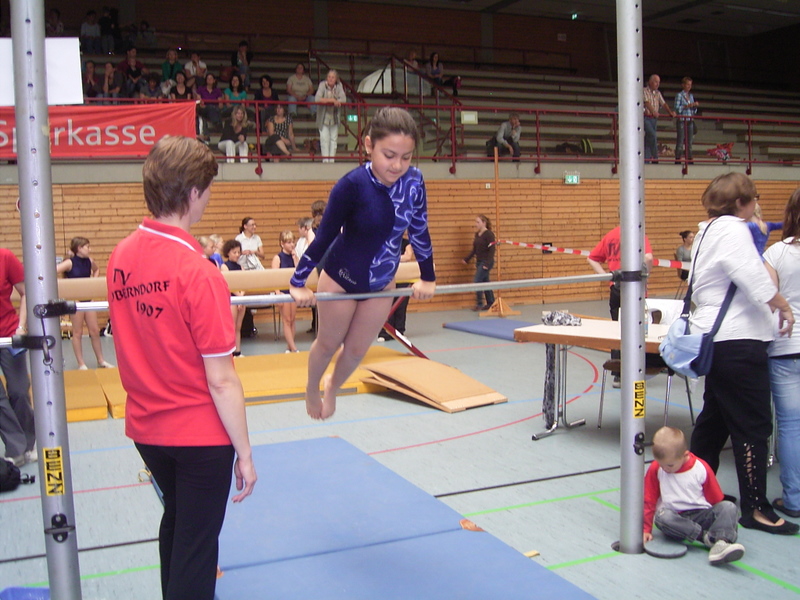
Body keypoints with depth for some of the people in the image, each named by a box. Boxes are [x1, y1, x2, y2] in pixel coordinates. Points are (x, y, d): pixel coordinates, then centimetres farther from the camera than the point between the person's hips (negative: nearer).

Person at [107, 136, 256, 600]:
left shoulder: (120, 256, -4)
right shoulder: (198, 271, -24)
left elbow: (136, 335, 7)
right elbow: (221, 380, -21)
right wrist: (245, 453, -13)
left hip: (145, 426, 7)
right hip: (200, 432, -7)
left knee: (175, 521, 29)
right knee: (197, 541, 10)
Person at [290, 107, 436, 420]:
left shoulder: (414, 181, -16)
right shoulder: (352, 185, -28)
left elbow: (419, 231, -2)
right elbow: (325, 236, -19)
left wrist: (428, 277, 9)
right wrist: (298, 282, -14)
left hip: (381, 284, 4)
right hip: (340, 279, -4)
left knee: (357, 349, 16)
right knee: (328, 343, 17)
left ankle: (333, 386, 49)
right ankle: (311, 389, 48)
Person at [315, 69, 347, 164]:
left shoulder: (339, 86, -5)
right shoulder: (322, 85, -14)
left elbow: (343, 99, -15)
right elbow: (318, 99, -26)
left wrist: (336, 101, -28)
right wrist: (332, 100, -26)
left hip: (335, 116, 3)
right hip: (324, 116, -3)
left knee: (334, 139, 7)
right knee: (324, 138, -6)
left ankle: (332, 160, 15)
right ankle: (325, 160, -2)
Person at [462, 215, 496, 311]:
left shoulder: (489, 234, -12)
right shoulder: (477, 234, 10)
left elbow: (492, 250, -16)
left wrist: (487, 263, -22)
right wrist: (467, 259, 7)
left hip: (486, 262, -8)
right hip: (479, 262, 8)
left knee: (477, 281, -12)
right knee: (485, 282, 11)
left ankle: (479, 304, -4)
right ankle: (491, 303, 19)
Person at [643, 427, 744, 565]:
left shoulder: (701, 468, -1)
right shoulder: (655, 470, 1)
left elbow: (717, 500, 7)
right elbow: (649, 501, 5)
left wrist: (723, 521, 1)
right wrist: (646, 529, 3)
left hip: (702, 515, 1)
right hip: (674, 519, -1)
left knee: (729, 507, -25)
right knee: (662, 516, -34)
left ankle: (721, 543, -49)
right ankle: (707, 537, -35)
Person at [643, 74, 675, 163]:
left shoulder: (658, 93, 17)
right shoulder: (644, 91, -3)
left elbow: (664, 103, 10)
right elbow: (647, 102, -18)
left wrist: (670, 112, -7)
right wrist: (653, 112, -33)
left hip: (654, 119, 6)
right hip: (646, 118, -6)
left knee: (648, 139, 5)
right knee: (653, 135, -21)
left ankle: (646, 159, 6)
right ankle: (655, 158, -15)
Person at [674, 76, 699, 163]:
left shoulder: (691, 96, 17)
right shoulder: (679, 95, 0)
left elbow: (694, 112, 20)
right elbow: (677, 108, -11)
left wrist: (695, 106, 0)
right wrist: (688, 106, -17)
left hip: (690, 121, 6)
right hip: (682, 121, -6)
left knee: (689, 142, 4)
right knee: (680, 140, -9)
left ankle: (689, 159, 6)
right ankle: (677, 159, -8)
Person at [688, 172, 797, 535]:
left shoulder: (708, 231, 17)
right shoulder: (733, 230, -14)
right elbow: (756, 279, -21)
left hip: (715, 339, 11)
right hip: (738, 342, -11)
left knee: (714, 418, 19)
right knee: (753, 426, -4)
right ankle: (755, 508, 3)